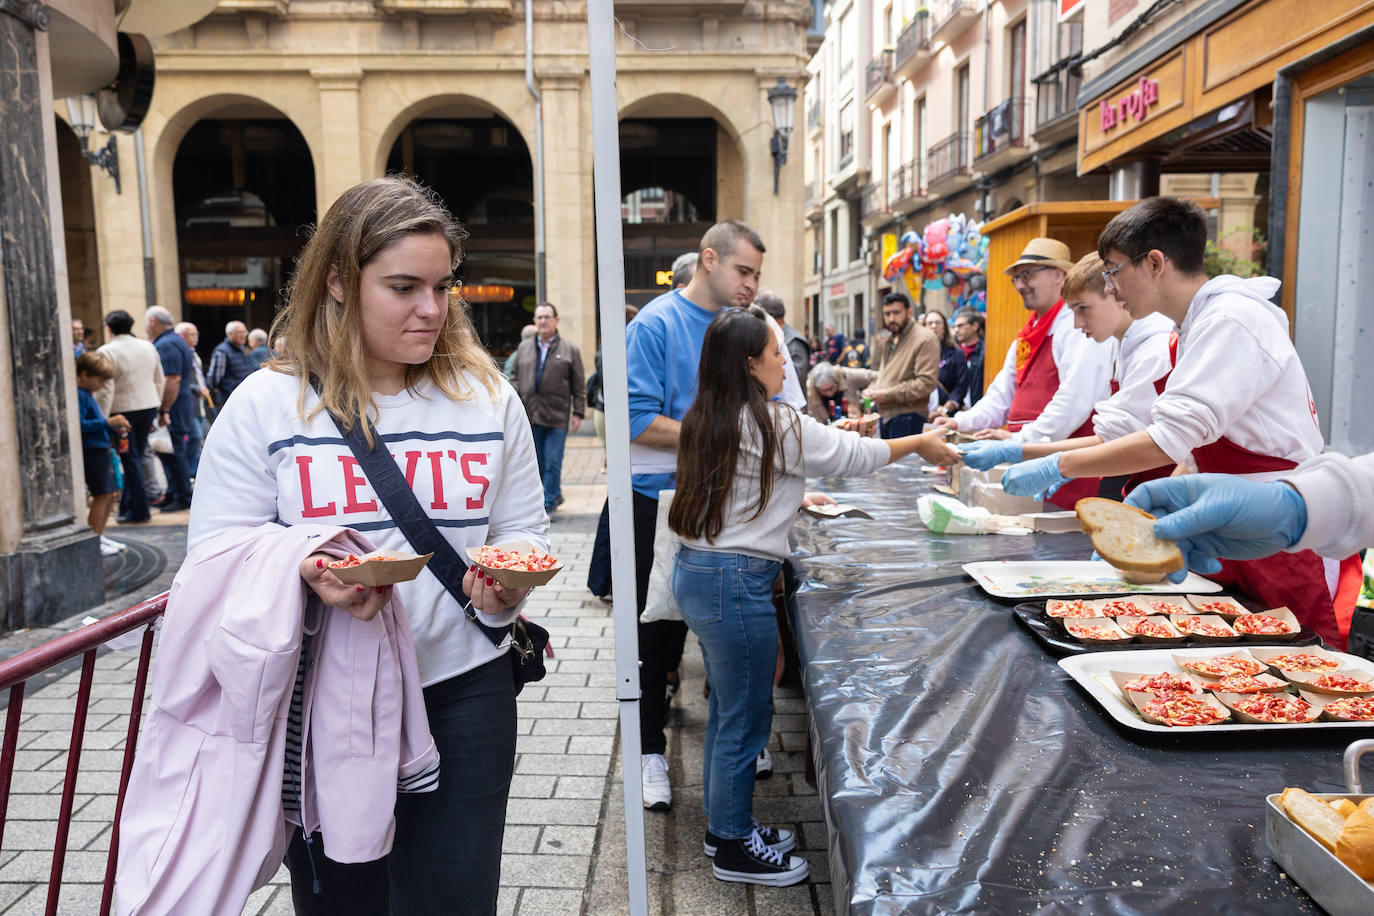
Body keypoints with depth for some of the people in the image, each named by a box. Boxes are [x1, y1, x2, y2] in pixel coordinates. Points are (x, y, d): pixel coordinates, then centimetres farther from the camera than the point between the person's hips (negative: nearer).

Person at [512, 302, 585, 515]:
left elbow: (579, 386, 3)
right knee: (536, 463, 9)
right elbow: (516, 379, 16)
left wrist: (578, 413, -3)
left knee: (552, 463, -4)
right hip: (530, 416, 4)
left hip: (557, 417, -3)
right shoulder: (524, 348, 13)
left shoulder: (570, 349, 4)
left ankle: (549, 504, 6)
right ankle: (555, 494, 26)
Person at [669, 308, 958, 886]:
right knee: (745, 719, 6)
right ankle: (734, 848, 21)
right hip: (737, 583, -9)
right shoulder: (771, 424, -16)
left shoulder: (707, 422, 8)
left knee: (727, 709, 21)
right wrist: (920, 444, 8)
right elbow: (853, 455, -6)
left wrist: (791, 498, 30)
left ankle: (724, 823, 36)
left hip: (696, 571, 9)